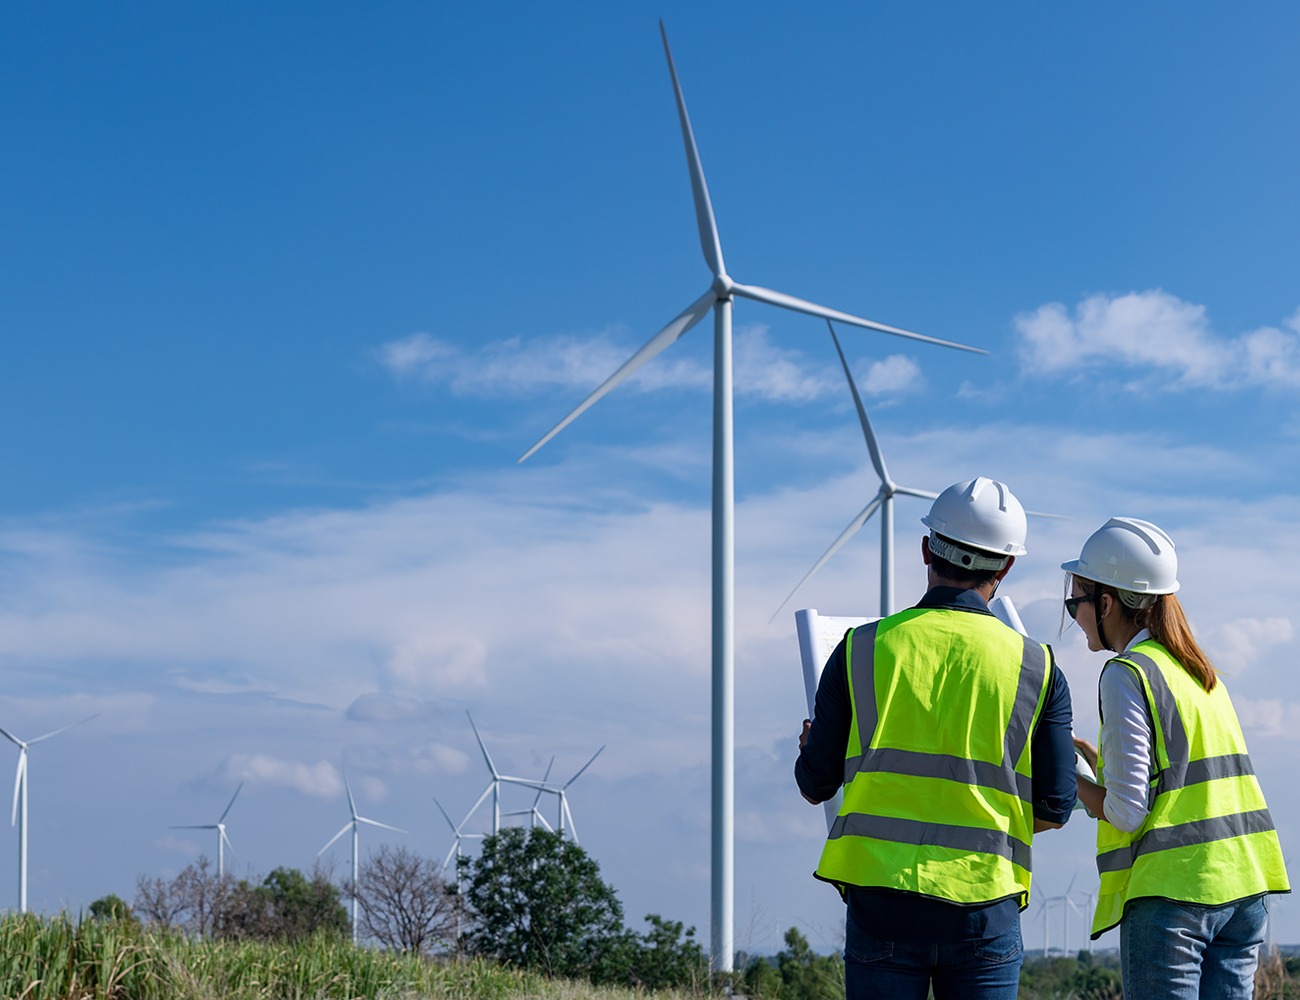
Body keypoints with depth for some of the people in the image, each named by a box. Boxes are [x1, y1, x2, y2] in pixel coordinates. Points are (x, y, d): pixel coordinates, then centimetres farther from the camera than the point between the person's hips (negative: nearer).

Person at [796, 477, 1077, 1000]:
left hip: (880, 897, 0)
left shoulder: (860, 649, 0)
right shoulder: (1037, 667, 1)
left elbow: (815, 786, 5)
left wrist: (810, 747, 28)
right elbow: (1054, 809, 3)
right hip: (986, 903, 0)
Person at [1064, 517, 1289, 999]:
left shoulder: (1126, 675, -9)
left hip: (1170, 891, -8)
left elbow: (1127, 812, -12)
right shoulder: (1200, 671, 16)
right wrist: (1097, 760, 21)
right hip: (1243, 888, 8)